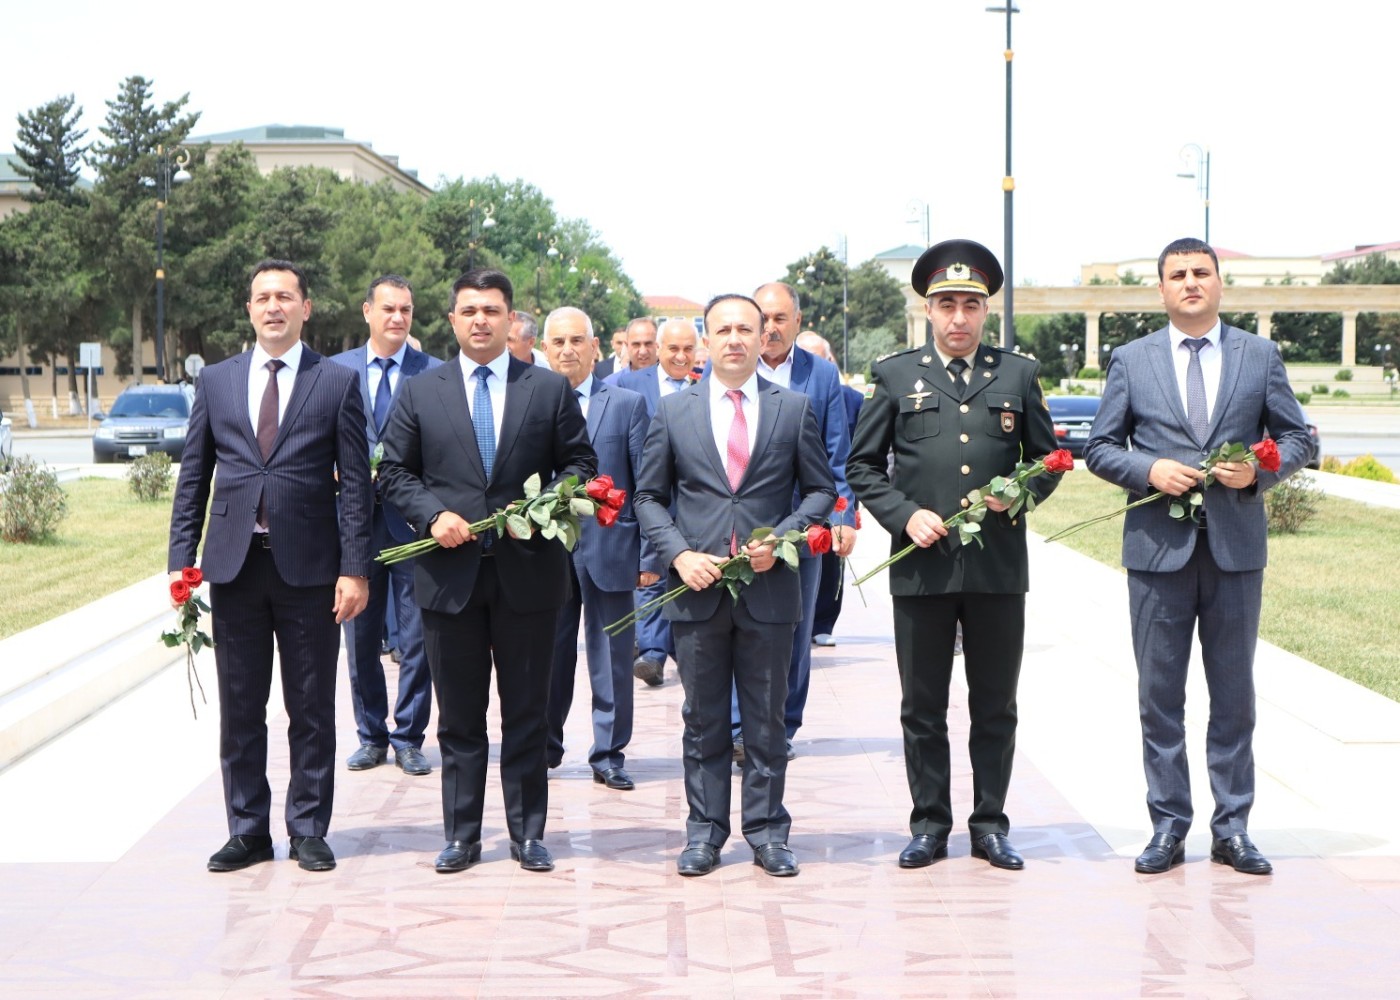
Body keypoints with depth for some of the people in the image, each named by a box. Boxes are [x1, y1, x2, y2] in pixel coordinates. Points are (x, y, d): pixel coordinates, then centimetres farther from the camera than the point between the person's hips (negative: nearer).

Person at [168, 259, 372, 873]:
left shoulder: (337, 383, 2)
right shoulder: (216, 381, 10)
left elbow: (355, 483, -1)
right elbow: (193, 477, 10)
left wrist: (354, 569, -8)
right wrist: (181, 559, 2)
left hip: (308, 567, -2)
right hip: (234, 566, 2)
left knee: (312, 708, 5)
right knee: (239, 708, 7)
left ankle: (309, 830, 16)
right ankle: (248, 831, 18)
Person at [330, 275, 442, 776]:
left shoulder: (435, 373, 0)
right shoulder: (335, 370, 6)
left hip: (414, 522, -2)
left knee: (416, 640, 3)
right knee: (360, 638, 9)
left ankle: (409, 739, 14)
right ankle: (372, 737, 21)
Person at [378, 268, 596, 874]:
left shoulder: (551, 390, 5)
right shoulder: (418, 393, 7)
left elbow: (579, 463, 6)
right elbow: (395, 472, 6)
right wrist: (432, 515, -11)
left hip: (528, 570, 0)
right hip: (449, 573, 1)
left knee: (527, 711, 6)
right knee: (459, 715, 8)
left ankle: (528, 834, 16)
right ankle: (461, 836, 16)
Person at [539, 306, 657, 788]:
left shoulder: (627, 404, 4)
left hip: (609, 547, -1)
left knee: (612, 657, 4)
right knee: (550, 655, 9)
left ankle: (609, 753, 13)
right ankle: (545, 746, 23)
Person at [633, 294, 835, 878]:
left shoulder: (794, 409, 5)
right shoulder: (673, 411, 6)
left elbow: (820, 490, 7)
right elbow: (649, 497, 8)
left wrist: (780, 539, -9)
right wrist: (678, 554, -8)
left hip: (768, 589, 0)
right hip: (697, 588, 1)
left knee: (767, 721, 6)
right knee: (703, 721, 7)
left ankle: (767, 833, 15)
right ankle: (705, 832, 16)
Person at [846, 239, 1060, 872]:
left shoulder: (1019, 375, 10)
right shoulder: (895, 375, 7)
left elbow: (1047, 459, 15)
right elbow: (862, 465, 8)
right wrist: (904, 515, -7)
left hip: (999, 565, 1)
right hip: (921, 565, -1)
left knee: (995, 706, 6)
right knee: (922, 707, 5)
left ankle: (990, 825, 17)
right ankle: (929, 825, 16)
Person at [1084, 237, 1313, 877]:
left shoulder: (1260, 356, 7)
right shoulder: (1131, 361, 6)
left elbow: (1298, 438, 9)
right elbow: (1099, 448, 6)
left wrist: (1259, 470, -11)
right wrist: (1149, 470, -12)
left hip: (1236, 546, 0)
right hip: (1158, 546, 0)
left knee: (1233, 692, 6)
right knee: (1159, 695, 3)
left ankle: (1231, 828, 14)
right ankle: (1168, 827, 12)